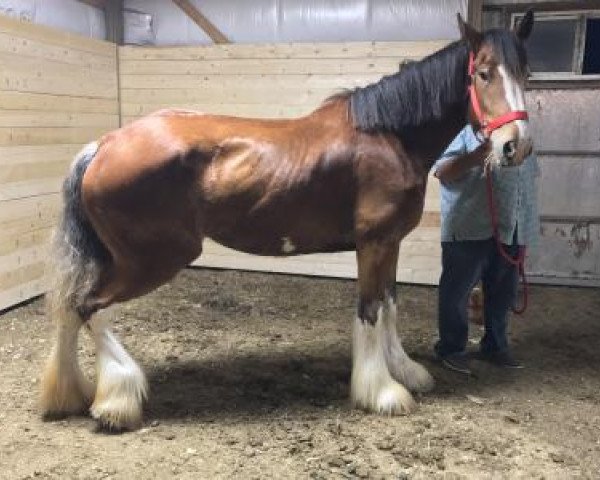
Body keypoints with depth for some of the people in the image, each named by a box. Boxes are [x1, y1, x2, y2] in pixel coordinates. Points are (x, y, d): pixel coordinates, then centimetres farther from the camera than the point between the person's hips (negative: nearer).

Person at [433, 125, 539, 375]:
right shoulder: (462, 129, -4)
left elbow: (530, 173, 22)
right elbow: (442, 171, -12)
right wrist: (475, 157, -30)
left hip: (511, 229, 7)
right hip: (469, 228, -6)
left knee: (504, 290, 13)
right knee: (458, 288, 2)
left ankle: (495, 346, 28)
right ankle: (451, 348, 15)